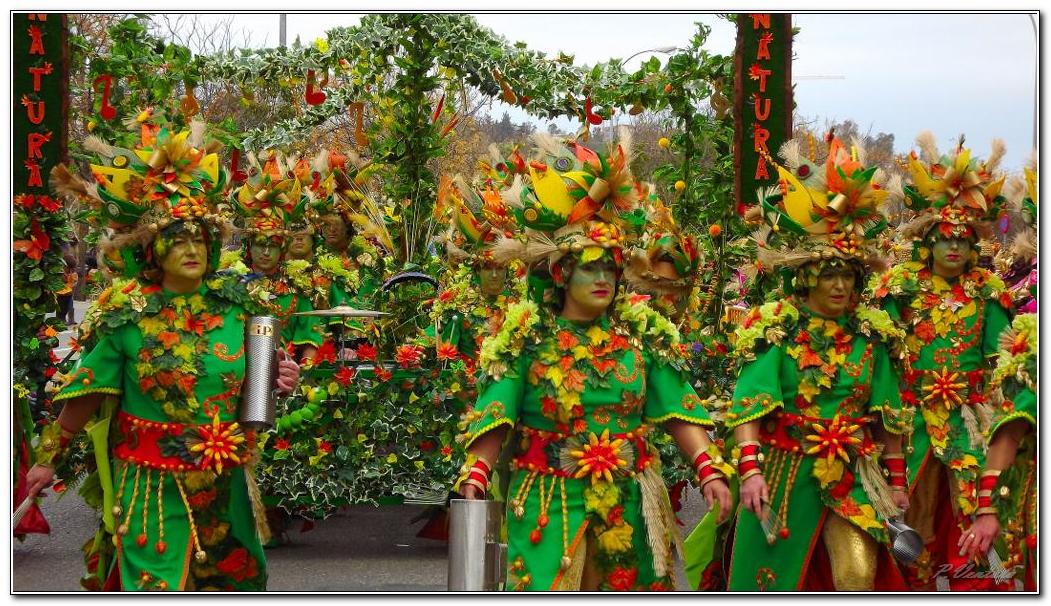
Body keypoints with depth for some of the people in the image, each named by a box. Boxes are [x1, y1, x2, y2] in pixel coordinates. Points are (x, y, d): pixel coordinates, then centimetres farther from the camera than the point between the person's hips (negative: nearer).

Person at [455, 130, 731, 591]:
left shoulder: (643, 330, 4)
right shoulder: (525, 335, -3)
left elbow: (678, 413, 0)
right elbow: (493, 419, -9)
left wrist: (709, 471, -12)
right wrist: (474, 483, -22)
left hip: (627, 504, 3)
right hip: (548, 505, -3)